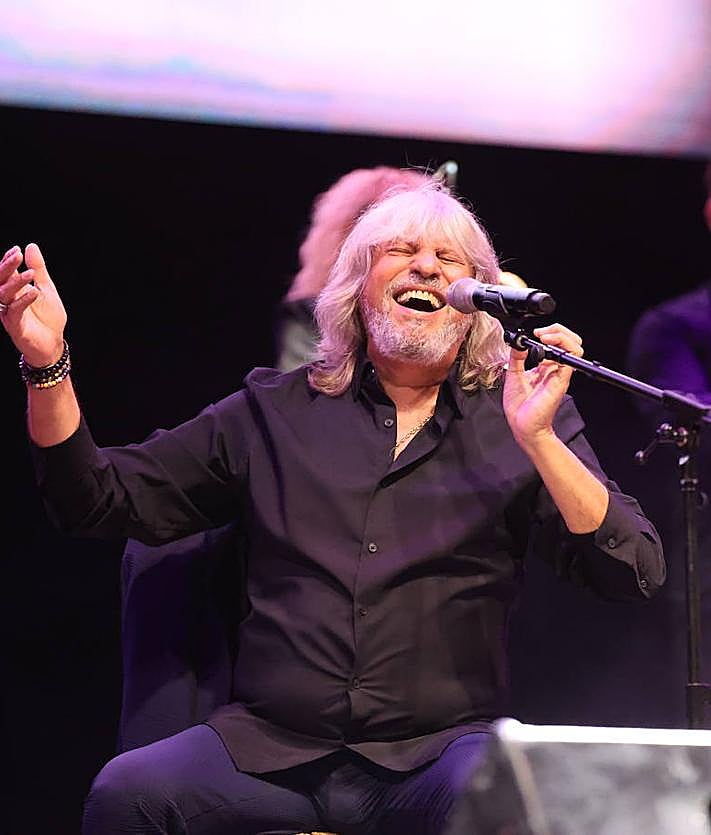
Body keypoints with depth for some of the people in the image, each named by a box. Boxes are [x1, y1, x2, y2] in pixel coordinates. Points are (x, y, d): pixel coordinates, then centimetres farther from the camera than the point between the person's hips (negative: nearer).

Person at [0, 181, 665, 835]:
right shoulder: (275, 410, 15)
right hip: (271, 747, 2)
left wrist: (538, 437, -13)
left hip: (436, 752, -2)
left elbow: (635, 574, -2)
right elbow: (99, 501, 13)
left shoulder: (520, 417, 9)